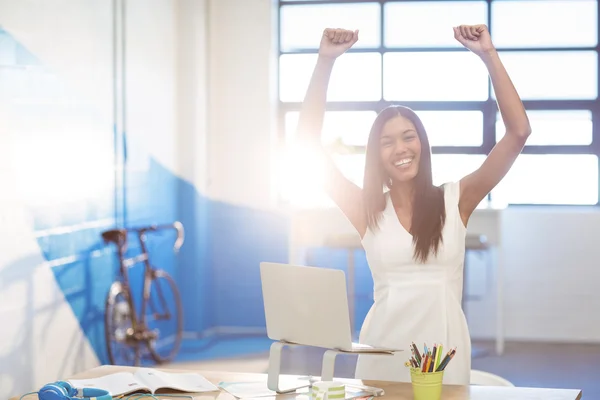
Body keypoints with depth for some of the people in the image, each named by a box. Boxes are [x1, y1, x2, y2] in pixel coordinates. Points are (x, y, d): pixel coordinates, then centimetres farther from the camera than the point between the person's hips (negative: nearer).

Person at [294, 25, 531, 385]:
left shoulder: (455, 201, 1)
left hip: (444, 347, 0)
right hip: (384, 348, 1)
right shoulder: (368, 210, 2)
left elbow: (519, 132, -4)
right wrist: (326, 61, -6)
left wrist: (489, 55, -9)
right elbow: (310, 141, -2)